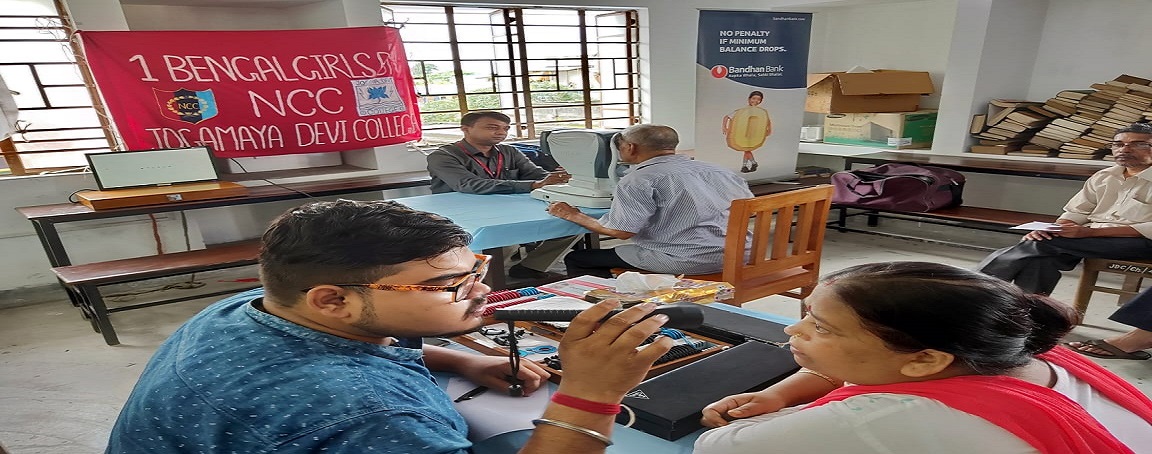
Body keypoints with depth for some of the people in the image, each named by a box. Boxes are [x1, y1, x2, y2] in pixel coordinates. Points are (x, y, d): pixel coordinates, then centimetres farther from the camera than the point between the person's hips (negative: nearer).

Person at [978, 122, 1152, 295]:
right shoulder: (1103, 177, 16)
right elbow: (1075, 214, 13)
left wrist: (1089, 232, -24)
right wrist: (1051, 230, -10)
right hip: (1092, 237, 5)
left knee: (1040, 244, -27)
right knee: (1041, 256, -28)